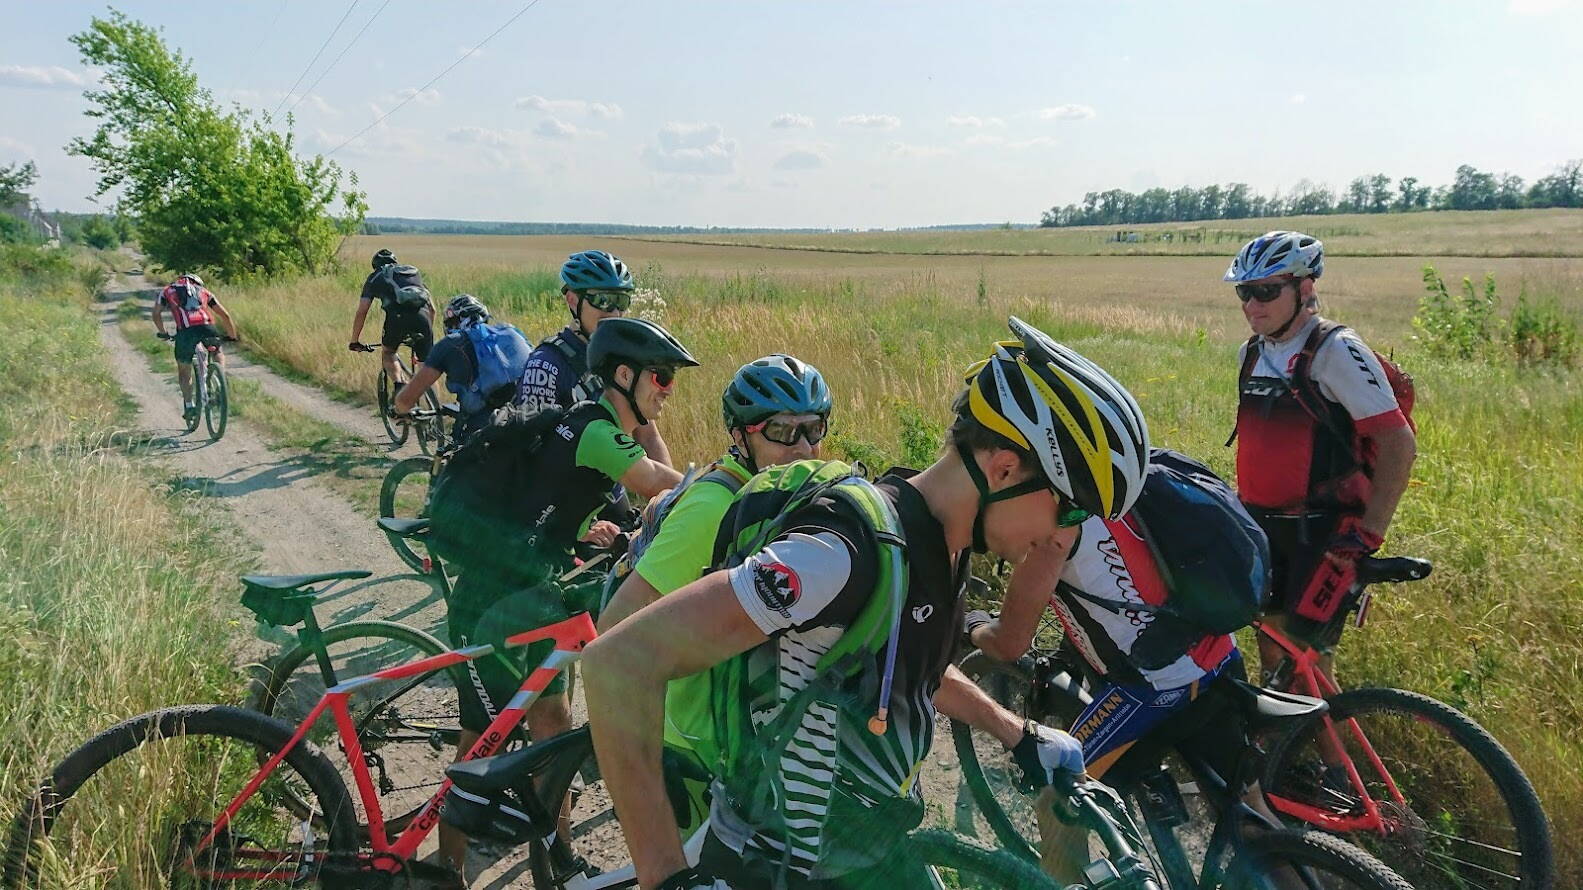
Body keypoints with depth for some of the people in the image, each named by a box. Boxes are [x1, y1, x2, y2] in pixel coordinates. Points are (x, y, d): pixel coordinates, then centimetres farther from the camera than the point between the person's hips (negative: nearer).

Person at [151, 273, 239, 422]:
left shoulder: (168, 290, 28)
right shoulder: (203, 291, 29)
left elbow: (156, 314, 18)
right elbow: (225, 315, 25)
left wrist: (163, 333, 32)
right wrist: (233, 336, 35)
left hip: (186, 331, -1)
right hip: (207, 327, 1)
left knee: (184, 371, 19)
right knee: (219, 356, 28)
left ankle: (189, 405, 11)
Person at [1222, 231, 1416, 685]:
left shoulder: (1335, 350, -15)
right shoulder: (1252, 353, 7)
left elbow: (1399, 443, -18)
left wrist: (1369, 532, -21)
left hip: (1321, 533, -7)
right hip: (1262, 527, 7)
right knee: (1268, 635, 16)